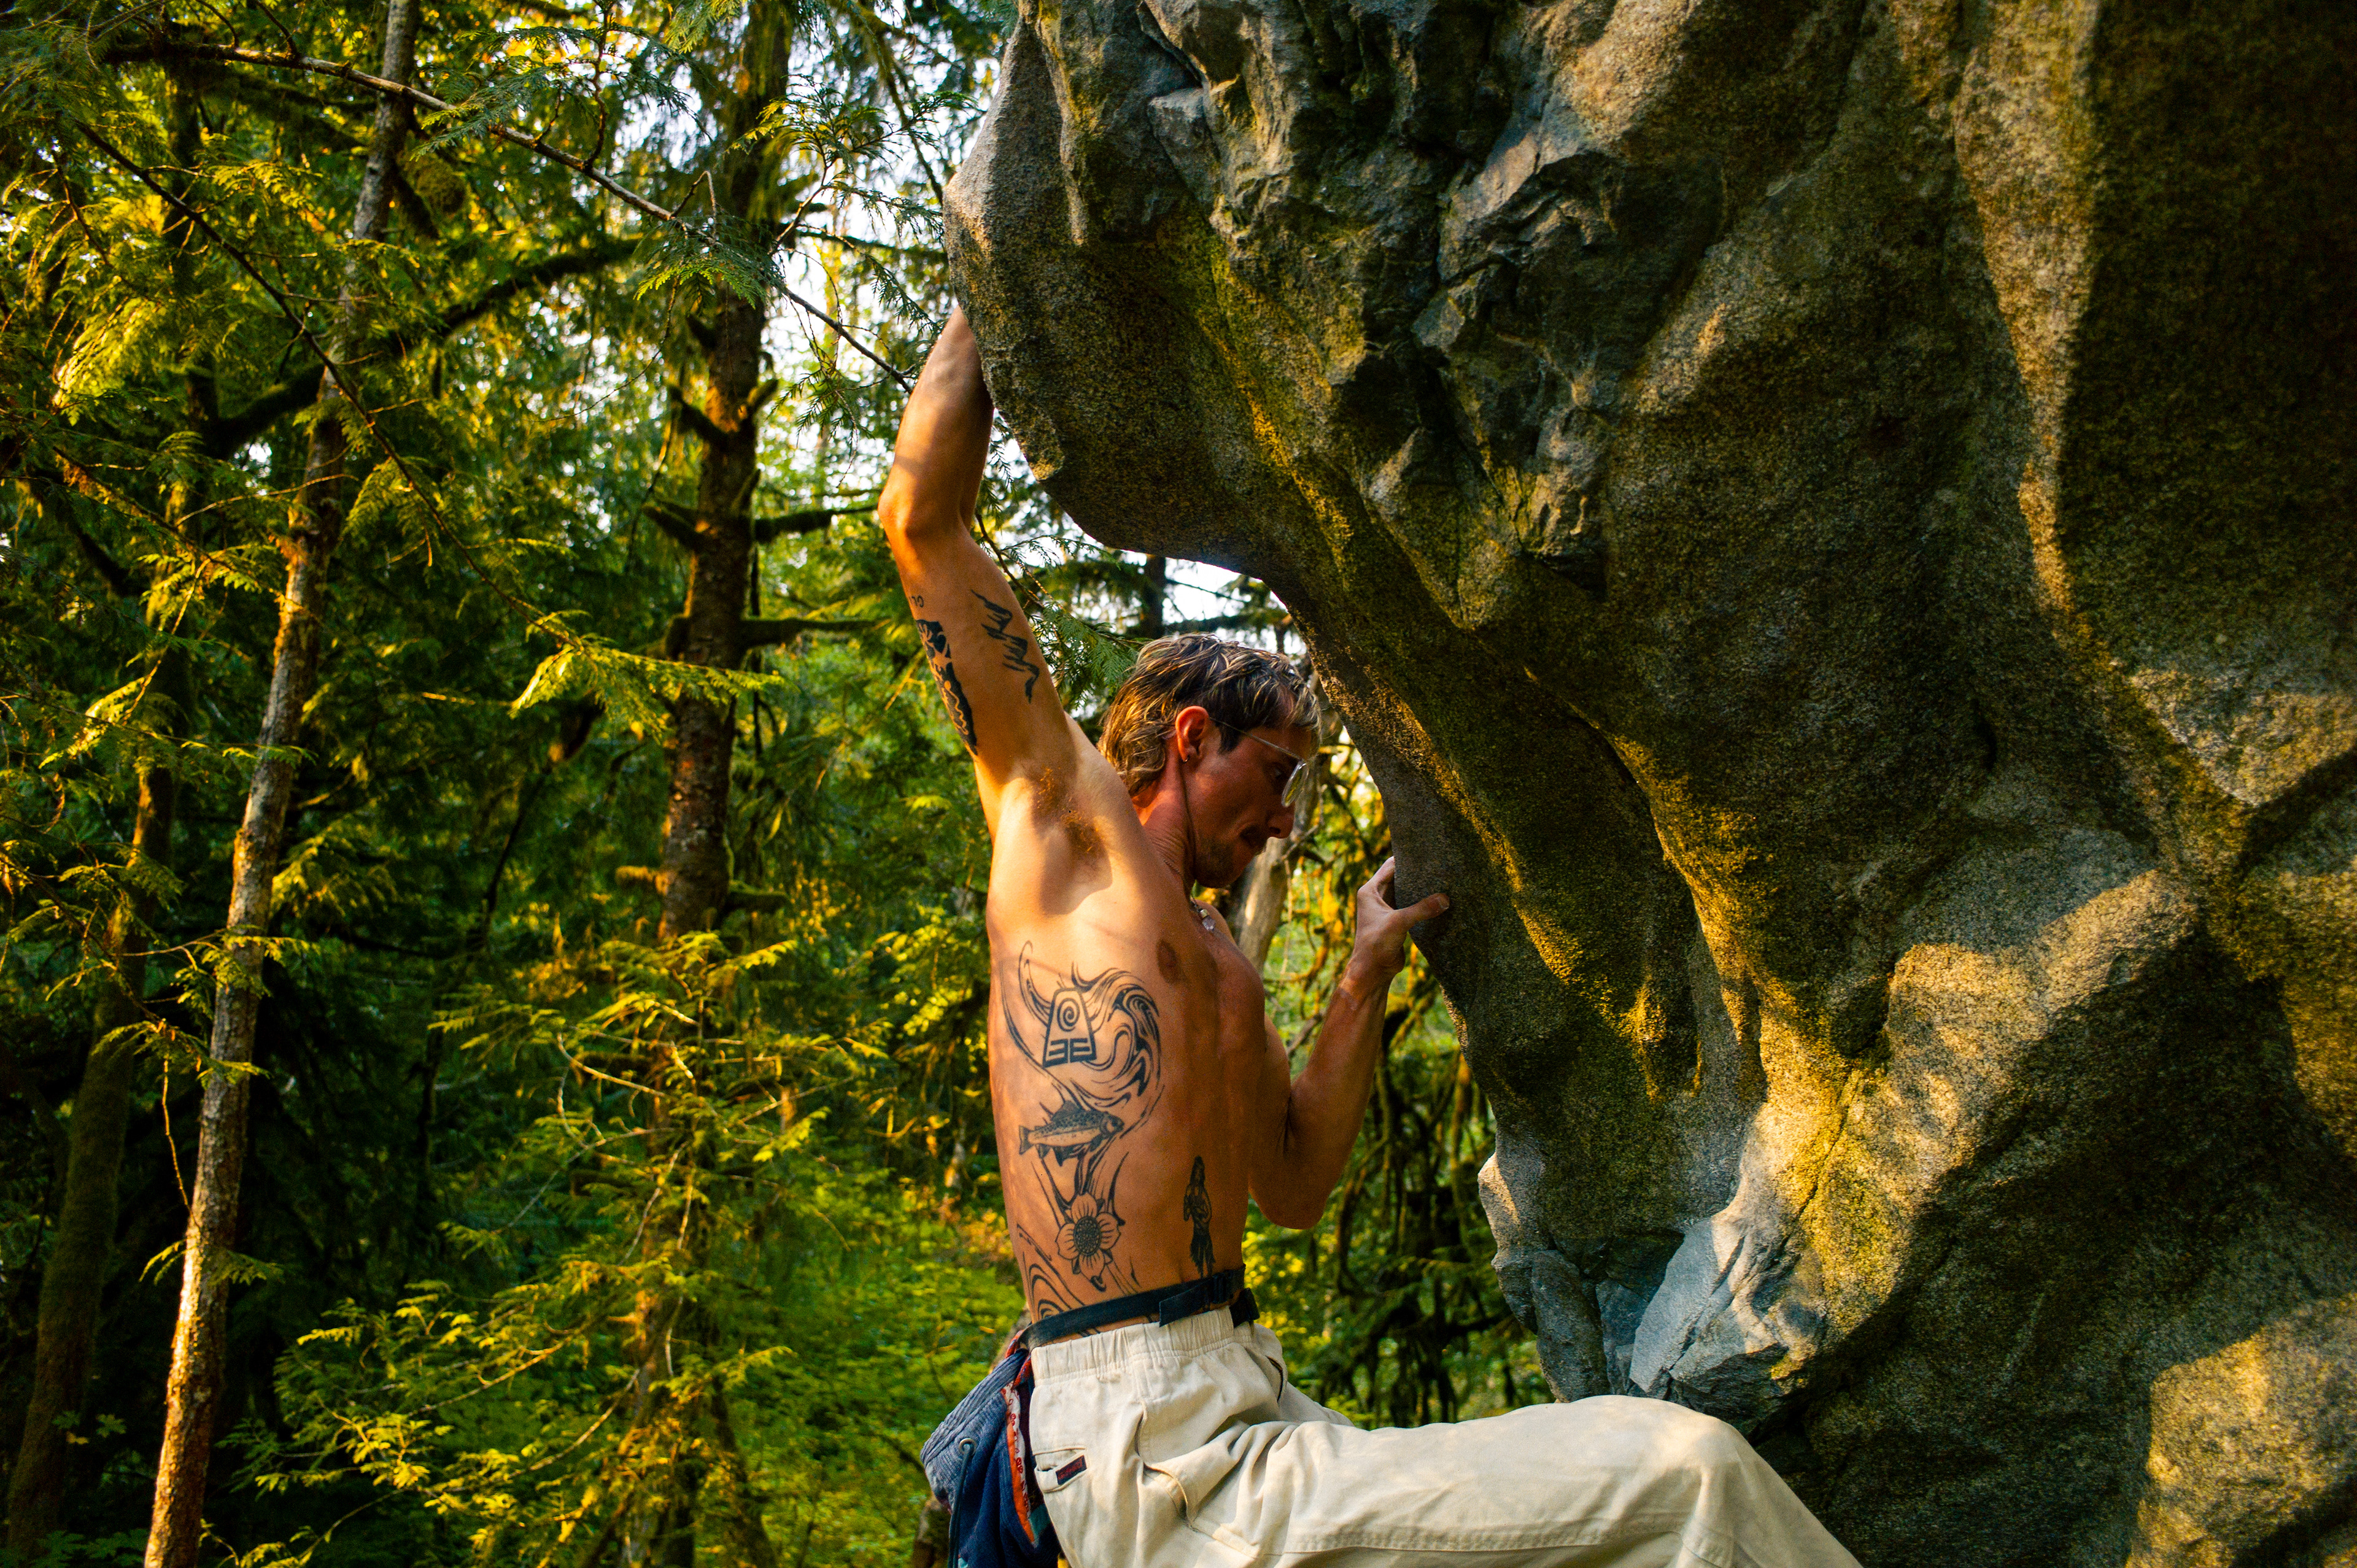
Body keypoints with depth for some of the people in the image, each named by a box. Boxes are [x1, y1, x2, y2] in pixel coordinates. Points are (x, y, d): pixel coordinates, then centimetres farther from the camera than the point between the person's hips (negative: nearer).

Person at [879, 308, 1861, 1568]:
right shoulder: (1067, 815, 2)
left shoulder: (1219, 963, 24)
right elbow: (925, 520, -2)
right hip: (1164, 1463, -9)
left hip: (1251, 1408, 9)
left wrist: (1369, 972, 28)